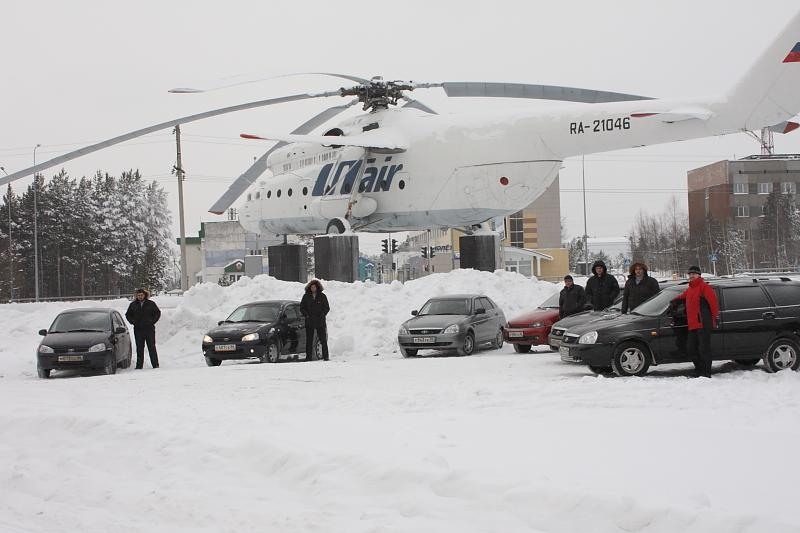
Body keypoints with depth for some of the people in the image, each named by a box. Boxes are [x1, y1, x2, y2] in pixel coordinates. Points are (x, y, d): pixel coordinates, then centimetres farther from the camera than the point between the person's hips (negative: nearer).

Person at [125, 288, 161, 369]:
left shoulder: (151, 304, 4)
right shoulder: (133, 305, 8)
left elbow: (158, 313, 11)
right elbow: (128, 315, 16)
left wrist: (152, 321, -1)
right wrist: (133, 322, 1)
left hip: (149, 329, -1)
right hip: (138, 329, 1)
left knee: (152, 347, -1)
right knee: (139, 348, 4)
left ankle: (155, 364, 1)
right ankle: (139, 365, 8)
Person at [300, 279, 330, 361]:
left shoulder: (322, 296, 4)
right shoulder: (306, 296, 6)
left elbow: (327, 308, 7)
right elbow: (302, 308, 9)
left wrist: (322, 315, -7)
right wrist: (306, 315, -6)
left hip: (320, 322, -1)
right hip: (309, 322, 1)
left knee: (323, 339, -2)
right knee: (309, 340, 2)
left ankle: (325, 357, 3)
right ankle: (308, 357, 7)